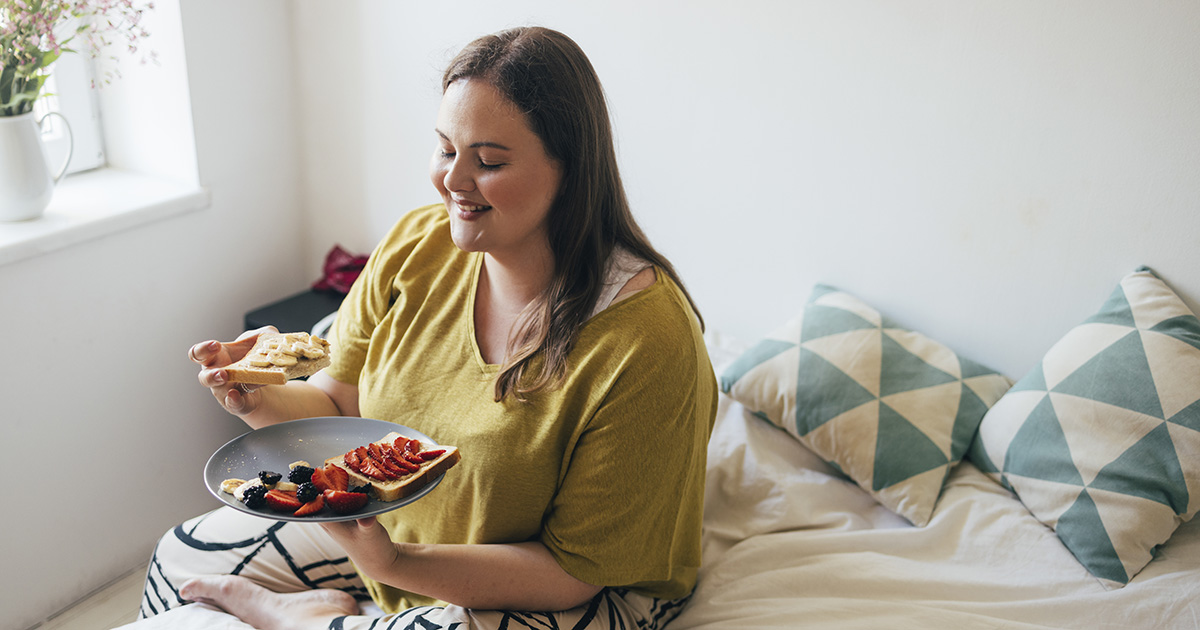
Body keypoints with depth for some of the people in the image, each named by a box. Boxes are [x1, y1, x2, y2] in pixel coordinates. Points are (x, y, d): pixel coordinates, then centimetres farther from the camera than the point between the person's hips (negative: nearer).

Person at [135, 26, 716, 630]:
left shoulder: (648, 340, -29)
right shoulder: (416, 245, -10)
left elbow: (576, 569, -23)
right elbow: (336, 407, -1)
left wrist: (396, 566, -33)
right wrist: (265, 402, -23)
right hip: (387, 525, 5)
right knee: (183, 557, 5)